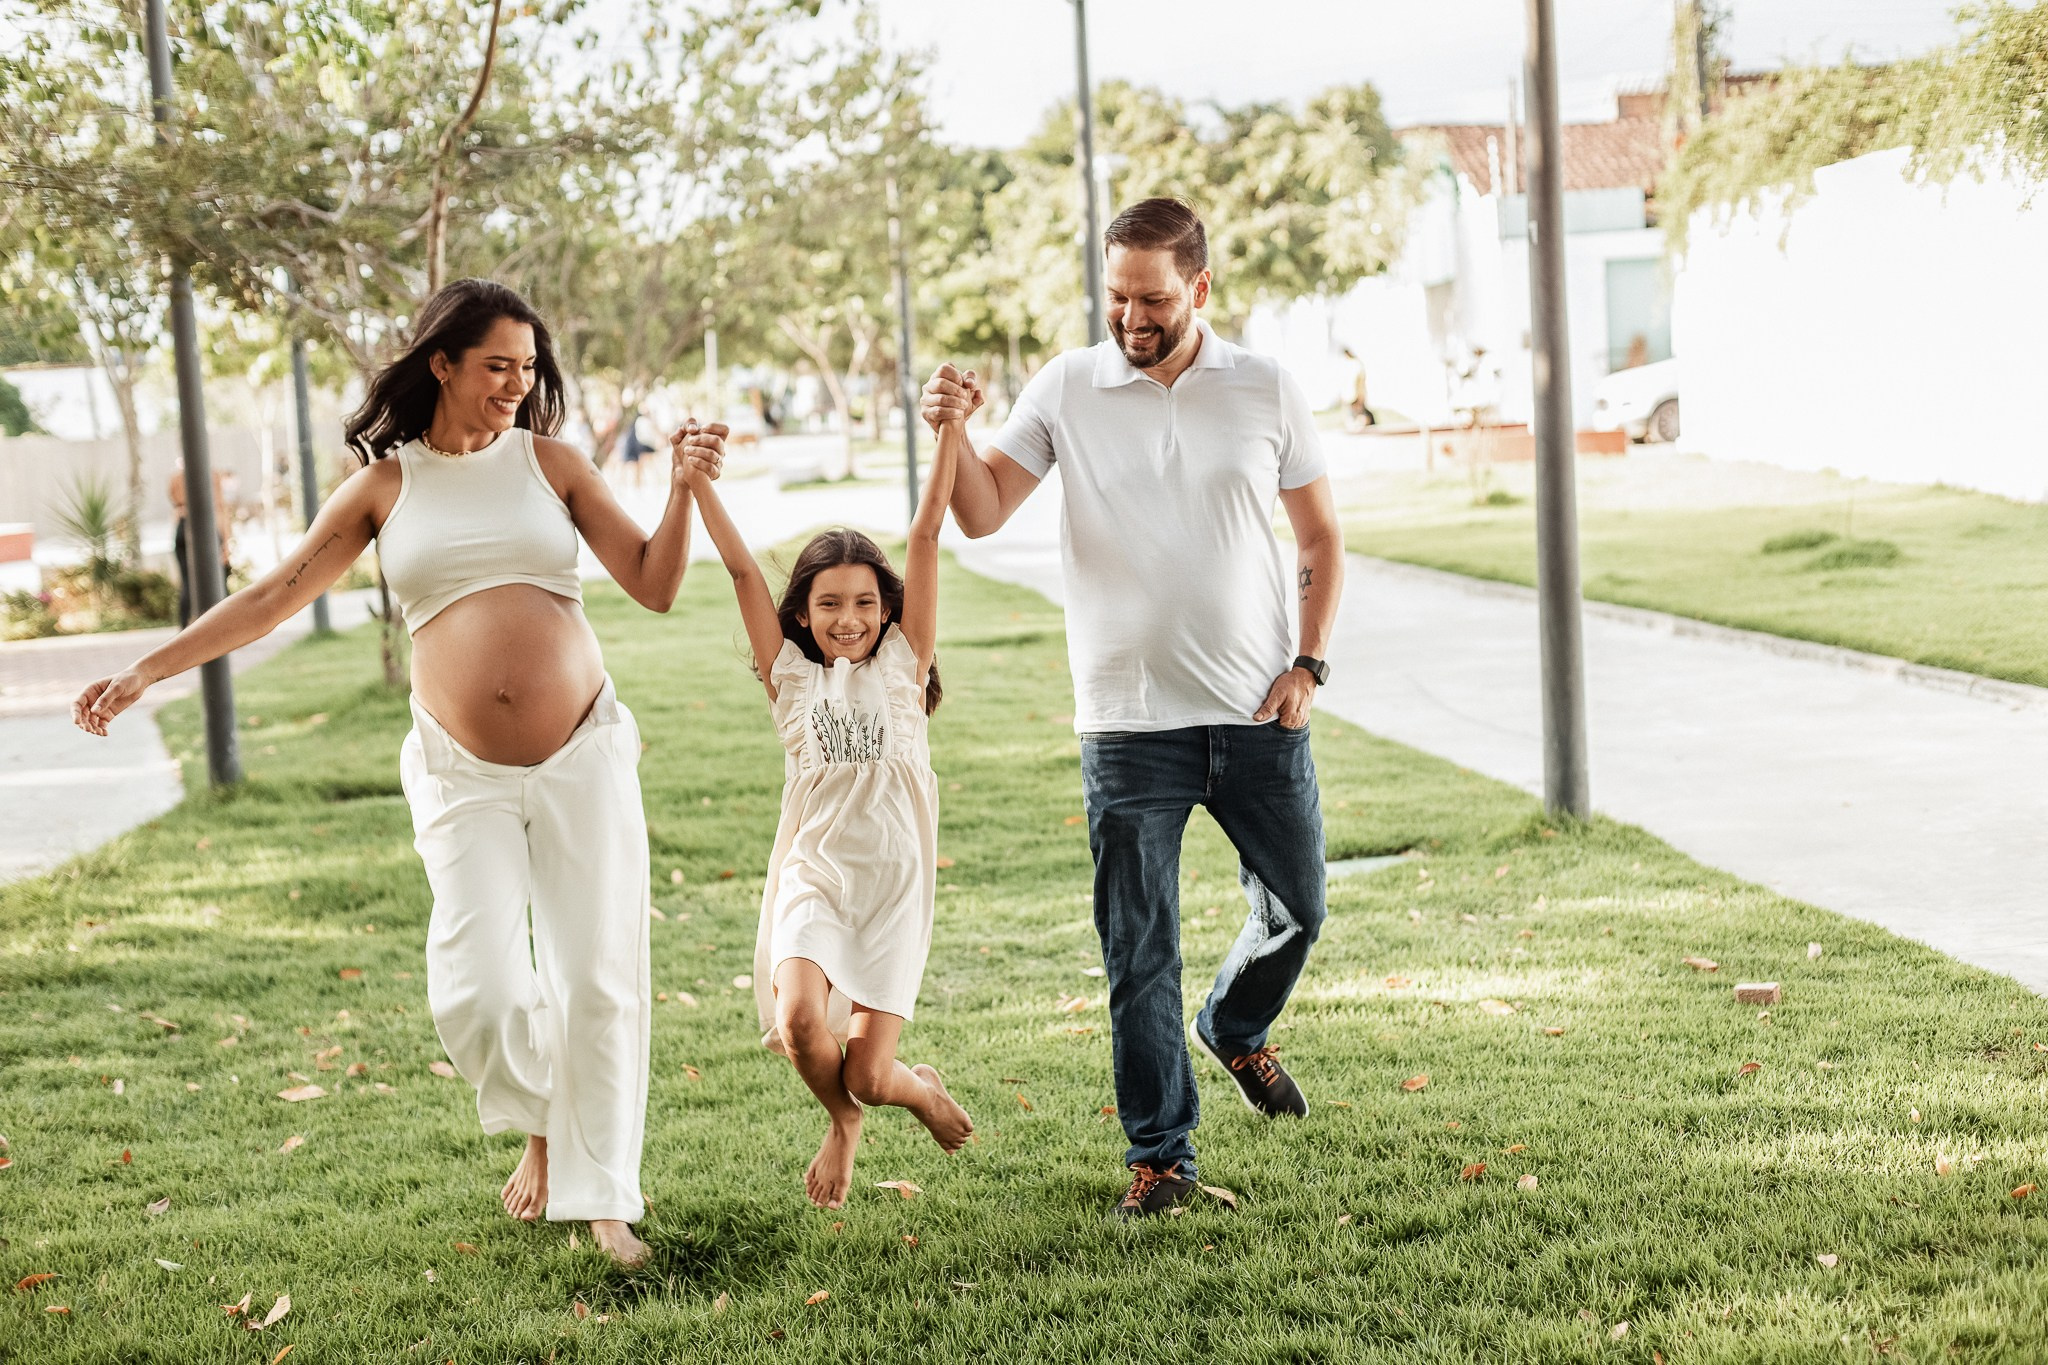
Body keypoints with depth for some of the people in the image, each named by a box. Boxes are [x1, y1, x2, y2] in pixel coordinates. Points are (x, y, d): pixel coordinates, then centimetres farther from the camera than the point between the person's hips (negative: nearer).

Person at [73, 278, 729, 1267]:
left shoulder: (548, 462, 6)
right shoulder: (385, 485, 5)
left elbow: (654, 586, 5)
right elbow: (274, 595, 8)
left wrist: (684, 488, -9)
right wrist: (146, 670, 7)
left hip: (583, 758, 0)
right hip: (465, 775, 0)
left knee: (599, 980, -1)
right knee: (479, 991, -11)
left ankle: (601, 1197, 14)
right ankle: (539, 1125, 21)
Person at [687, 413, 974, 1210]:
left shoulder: (901, 664, 5)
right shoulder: (791, 675, 7)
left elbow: (927, 534, -1)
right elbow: (741, 568, -1)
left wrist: (949, 428, -5)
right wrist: (697, 480, -8)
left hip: (894, 885, -1)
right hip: (813, 874, 1)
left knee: (866, 1074, -8)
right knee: (800, 1022, -25)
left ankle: (917, 1088, 31)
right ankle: (842, 1123, 9)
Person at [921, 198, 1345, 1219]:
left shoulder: (1265, 391, 2)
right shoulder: (1067, 389, 0)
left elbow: (1320, 537, 9)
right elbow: (983, 514, -5)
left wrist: (1309, 662, -1)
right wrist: (952, 434, -24)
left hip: (1257, 713, 2)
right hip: (1129, 722, -1)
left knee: (1295, 906, 13)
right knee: (1139, 952, 1)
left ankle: (1235, 1031, 44)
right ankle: (1160, 1155, 12)